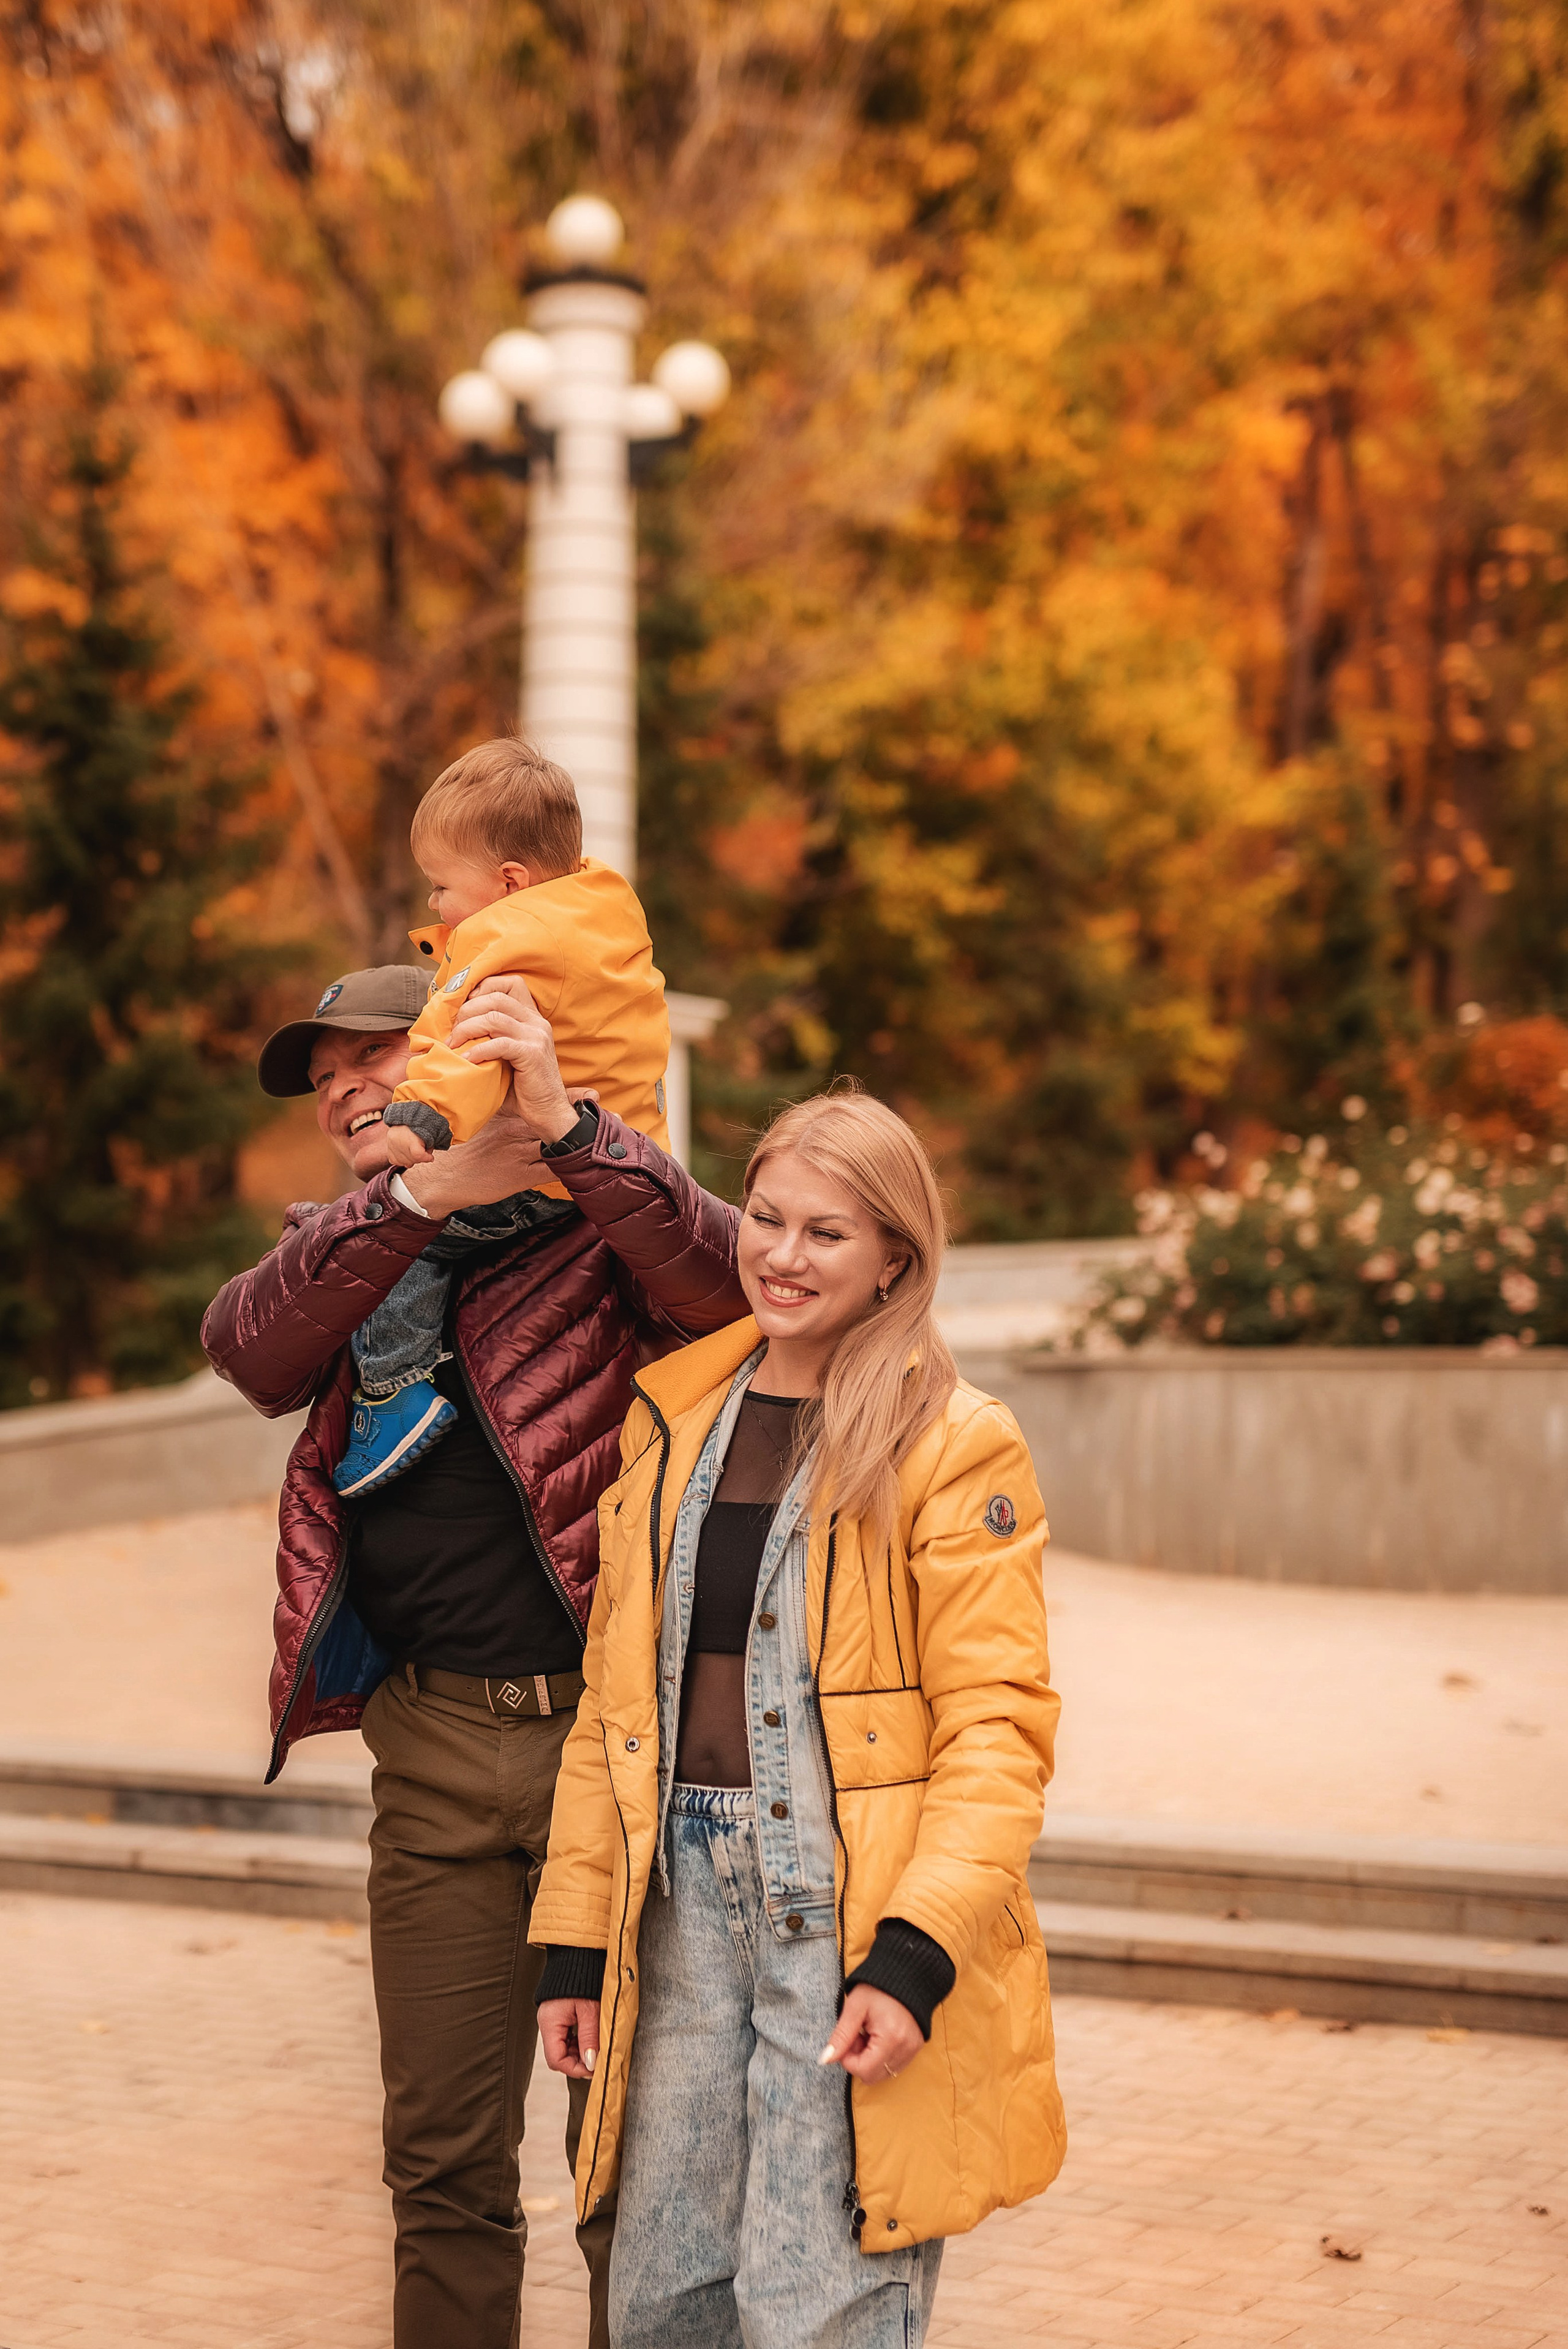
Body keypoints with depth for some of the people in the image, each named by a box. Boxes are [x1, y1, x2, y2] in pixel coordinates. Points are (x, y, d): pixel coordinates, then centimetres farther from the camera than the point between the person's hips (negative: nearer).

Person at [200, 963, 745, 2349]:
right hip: (432, 1751, 4)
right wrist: (429, 1193, -19)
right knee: (443, 2159, 10)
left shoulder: (591, 1221, 1)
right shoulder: (346, 1254, 14)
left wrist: (563, 1125, -30)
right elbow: (246, 1345, -8)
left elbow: (727, 1284, -19)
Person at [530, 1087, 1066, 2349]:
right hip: (686, 1902, 5)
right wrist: (573, 1939, 11)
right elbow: (614, 1693, 15)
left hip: (852, 1919, -5)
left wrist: (916, 1955, -19)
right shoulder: (672, 1417, 12)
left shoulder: (956, 1444, -5)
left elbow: (998, 1723, -9)